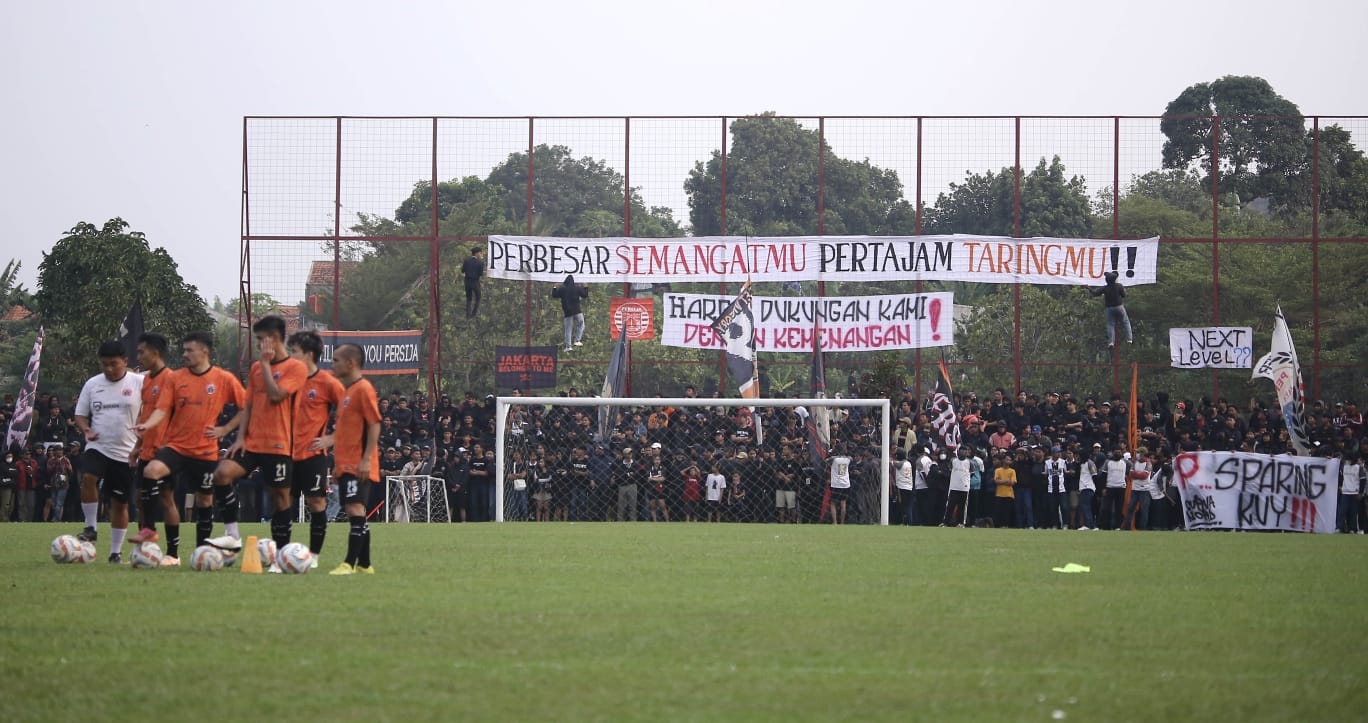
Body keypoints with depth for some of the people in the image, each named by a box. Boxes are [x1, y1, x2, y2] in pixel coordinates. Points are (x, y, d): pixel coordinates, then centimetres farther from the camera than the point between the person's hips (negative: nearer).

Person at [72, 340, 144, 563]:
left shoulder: (139, 383, -2)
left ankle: (116, 552, 16)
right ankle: (90, 528, -14)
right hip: (98, 447, 1)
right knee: (88, 478, -28)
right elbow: (80, 415, 12)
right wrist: (85, 429, -10)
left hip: (126, 453, -1)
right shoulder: (92, 384, 7)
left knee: (120, 503, 5)